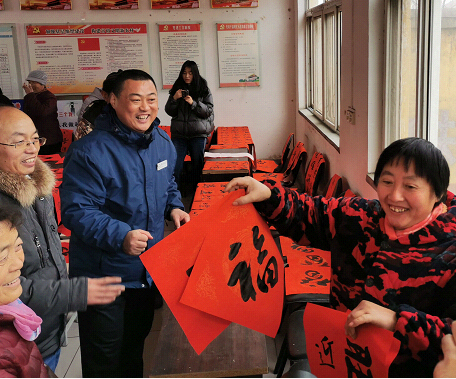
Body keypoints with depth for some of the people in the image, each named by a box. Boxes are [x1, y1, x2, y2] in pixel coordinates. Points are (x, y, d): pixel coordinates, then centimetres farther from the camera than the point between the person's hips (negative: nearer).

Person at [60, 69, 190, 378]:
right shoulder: (90, 151, -24)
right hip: (103, 274, -6)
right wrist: (120, 236, -38)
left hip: (149, 268, 7)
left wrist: (174, 207, -2)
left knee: (137, 342, 26)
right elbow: (76, 211, -26)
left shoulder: (163, 142, 1)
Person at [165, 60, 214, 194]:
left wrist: (193, 103, -15)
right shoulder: (177, 89, 10)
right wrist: (174, 99, -8)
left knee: (197, 164, 5)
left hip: (198, 134, -1)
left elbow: (209, 110, -2)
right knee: (175, 165, -8)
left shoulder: (204, 89, 4)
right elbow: (169, 111, 10)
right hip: (179, 133, 1)